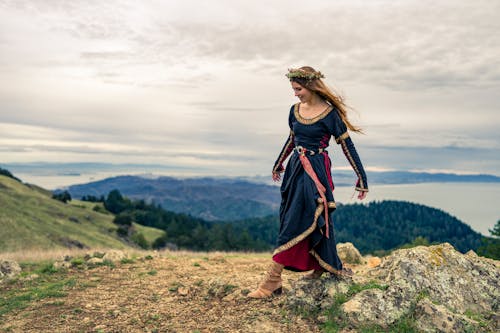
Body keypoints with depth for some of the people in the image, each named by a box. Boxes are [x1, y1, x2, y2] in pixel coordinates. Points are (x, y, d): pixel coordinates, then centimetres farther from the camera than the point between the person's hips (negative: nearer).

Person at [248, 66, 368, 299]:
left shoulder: (330, 113, -11)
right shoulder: (295, 110, 8)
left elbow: (347, 146, -6)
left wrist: (361, 179, -5)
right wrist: (278, 164, 34)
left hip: (316, 172, -7)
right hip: (295, 170, 7)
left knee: (294, 224, -7)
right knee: (312, 224, 10)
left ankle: (271, 282, -2)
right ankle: (321, 268, 25)